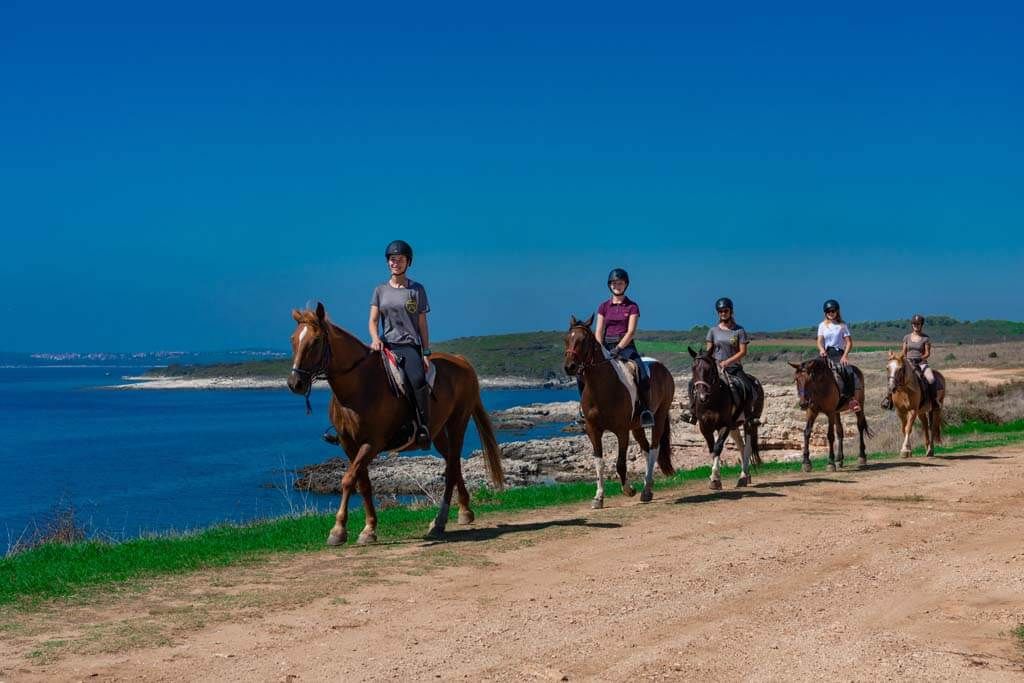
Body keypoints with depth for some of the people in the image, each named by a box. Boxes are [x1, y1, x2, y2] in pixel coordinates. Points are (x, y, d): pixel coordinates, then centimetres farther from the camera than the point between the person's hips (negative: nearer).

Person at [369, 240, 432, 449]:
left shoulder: (417, 289, 10)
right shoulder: (380, 290, 14)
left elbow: (422, 324, 9)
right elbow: (373, 320, 8)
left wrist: (426, 353, 1)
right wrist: (375, 338, -14)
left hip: (410, 346, -2)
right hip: (386, 345, 3)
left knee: (417, 379, -31)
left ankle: (424, 430, -29)